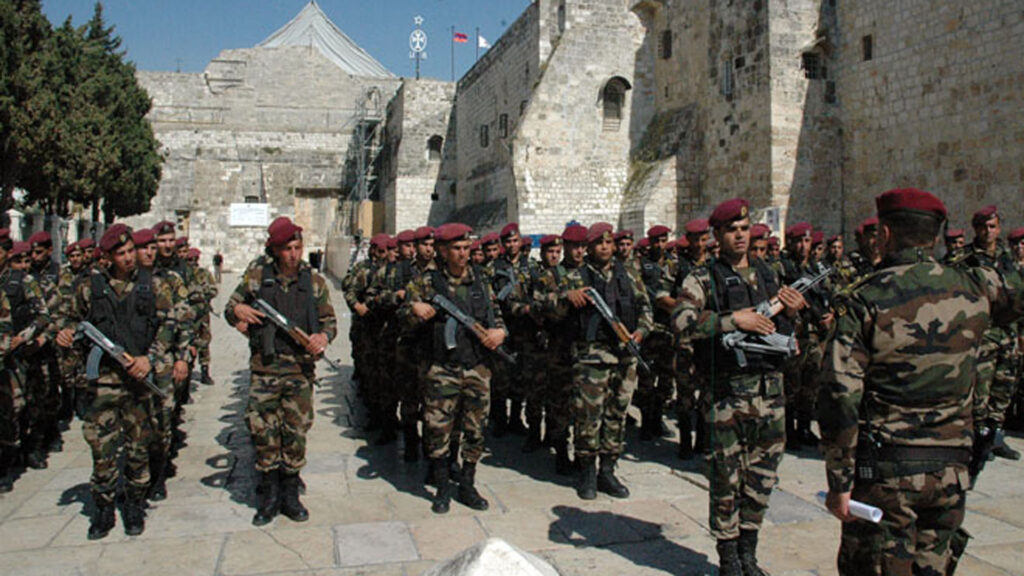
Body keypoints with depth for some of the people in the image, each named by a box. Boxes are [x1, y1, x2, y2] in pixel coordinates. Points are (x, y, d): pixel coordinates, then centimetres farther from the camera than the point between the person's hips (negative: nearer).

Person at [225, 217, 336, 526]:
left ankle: (290, 495, 20)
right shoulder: (256, 277, 3)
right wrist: (238, 311, -12)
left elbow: (330, 320, 8)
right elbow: (230, 309, 12)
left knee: (296, 433, 5)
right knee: (263, 432, 1)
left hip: (301, 368, 1)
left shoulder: (315, 282, 5)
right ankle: (268, 497, 16)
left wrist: (324, 336, -15)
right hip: (264, 367, 0)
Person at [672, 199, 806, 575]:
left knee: (762, 476, 11)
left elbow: (781, 333, 20)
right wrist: (734, 320, -22)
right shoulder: (703, 279, -2)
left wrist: (790, 313, 0)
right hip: (727, 391, -5)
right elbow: (681, 323, -18)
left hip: (770, 388, 5)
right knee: (727, 477, 2)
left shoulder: (768, 276, 15)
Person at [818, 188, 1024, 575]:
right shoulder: (974, 288, 0)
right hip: (950, 470, 4)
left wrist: (839, 482, -10)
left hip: (883, 470, -4)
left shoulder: (864, 301, -11)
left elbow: (840, 398, -16)